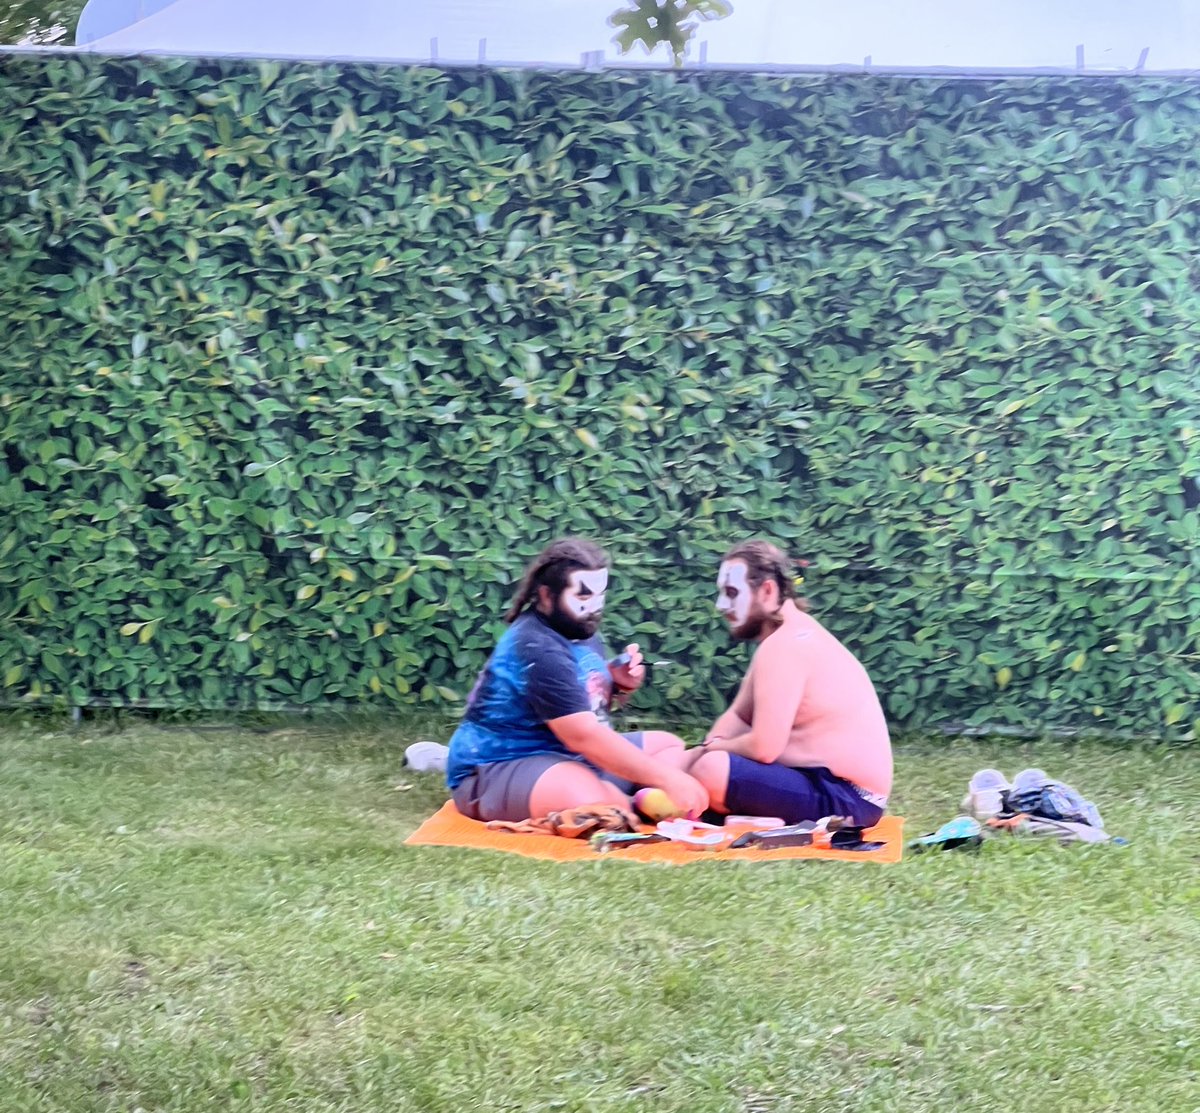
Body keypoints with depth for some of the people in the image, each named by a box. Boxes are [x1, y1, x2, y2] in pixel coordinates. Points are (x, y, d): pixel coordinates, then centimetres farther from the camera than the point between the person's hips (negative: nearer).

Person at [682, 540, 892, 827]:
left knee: (709, 770, -26)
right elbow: (739, 716, 17)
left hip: (846, 796, -11)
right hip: (830, 778, 11)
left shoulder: (784, 645, -19)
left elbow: (763, 747, -23)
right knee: (691, 764, 17)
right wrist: (709, 748, -4)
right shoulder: (787, 635, 14)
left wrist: (712, 749, -3)